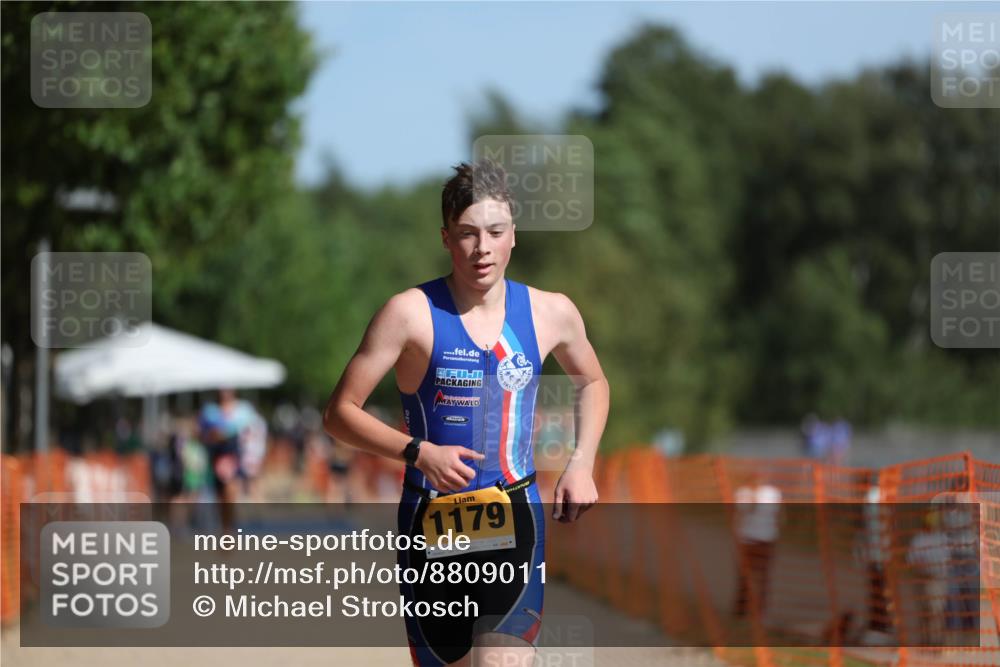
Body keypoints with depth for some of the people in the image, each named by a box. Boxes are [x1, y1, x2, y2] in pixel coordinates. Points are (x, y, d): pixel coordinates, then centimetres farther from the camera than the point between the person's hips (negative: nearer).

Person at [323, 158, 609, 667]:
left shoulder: (550, 314, 5)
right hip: (432, 526, -1)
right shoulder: (412, 314, -7)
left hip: (514, 528, 1)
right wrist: (418, 452, -21)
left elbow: (592, 382, 26)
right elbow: (340, 413, -6)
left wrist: (582, 464, 10)